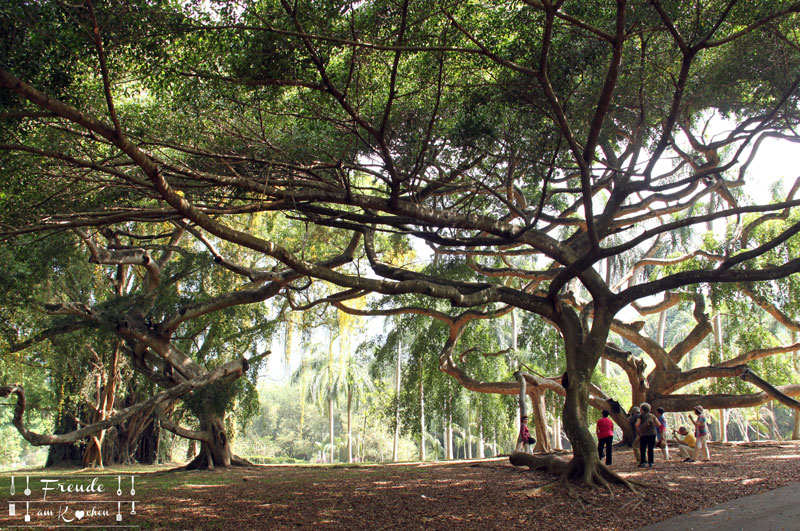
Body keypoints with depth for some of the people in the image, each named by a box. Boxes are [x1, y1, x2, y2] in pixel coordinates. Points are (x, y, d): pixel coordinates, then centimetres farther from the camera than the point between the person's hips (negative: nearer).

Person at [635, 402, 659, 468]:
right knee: (650, 449, 8)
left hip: (644, 434, -3)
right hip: (652, 434, 3)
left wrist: (638, 430, 4)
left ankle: (642, 463, 1)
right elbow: (658, 424, 5)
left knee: (642, 449, 4)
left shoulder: (641, 416, -1)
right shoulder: (652, 416, 9)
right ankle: (650, 463, 6)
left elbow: (637, 424, -12)